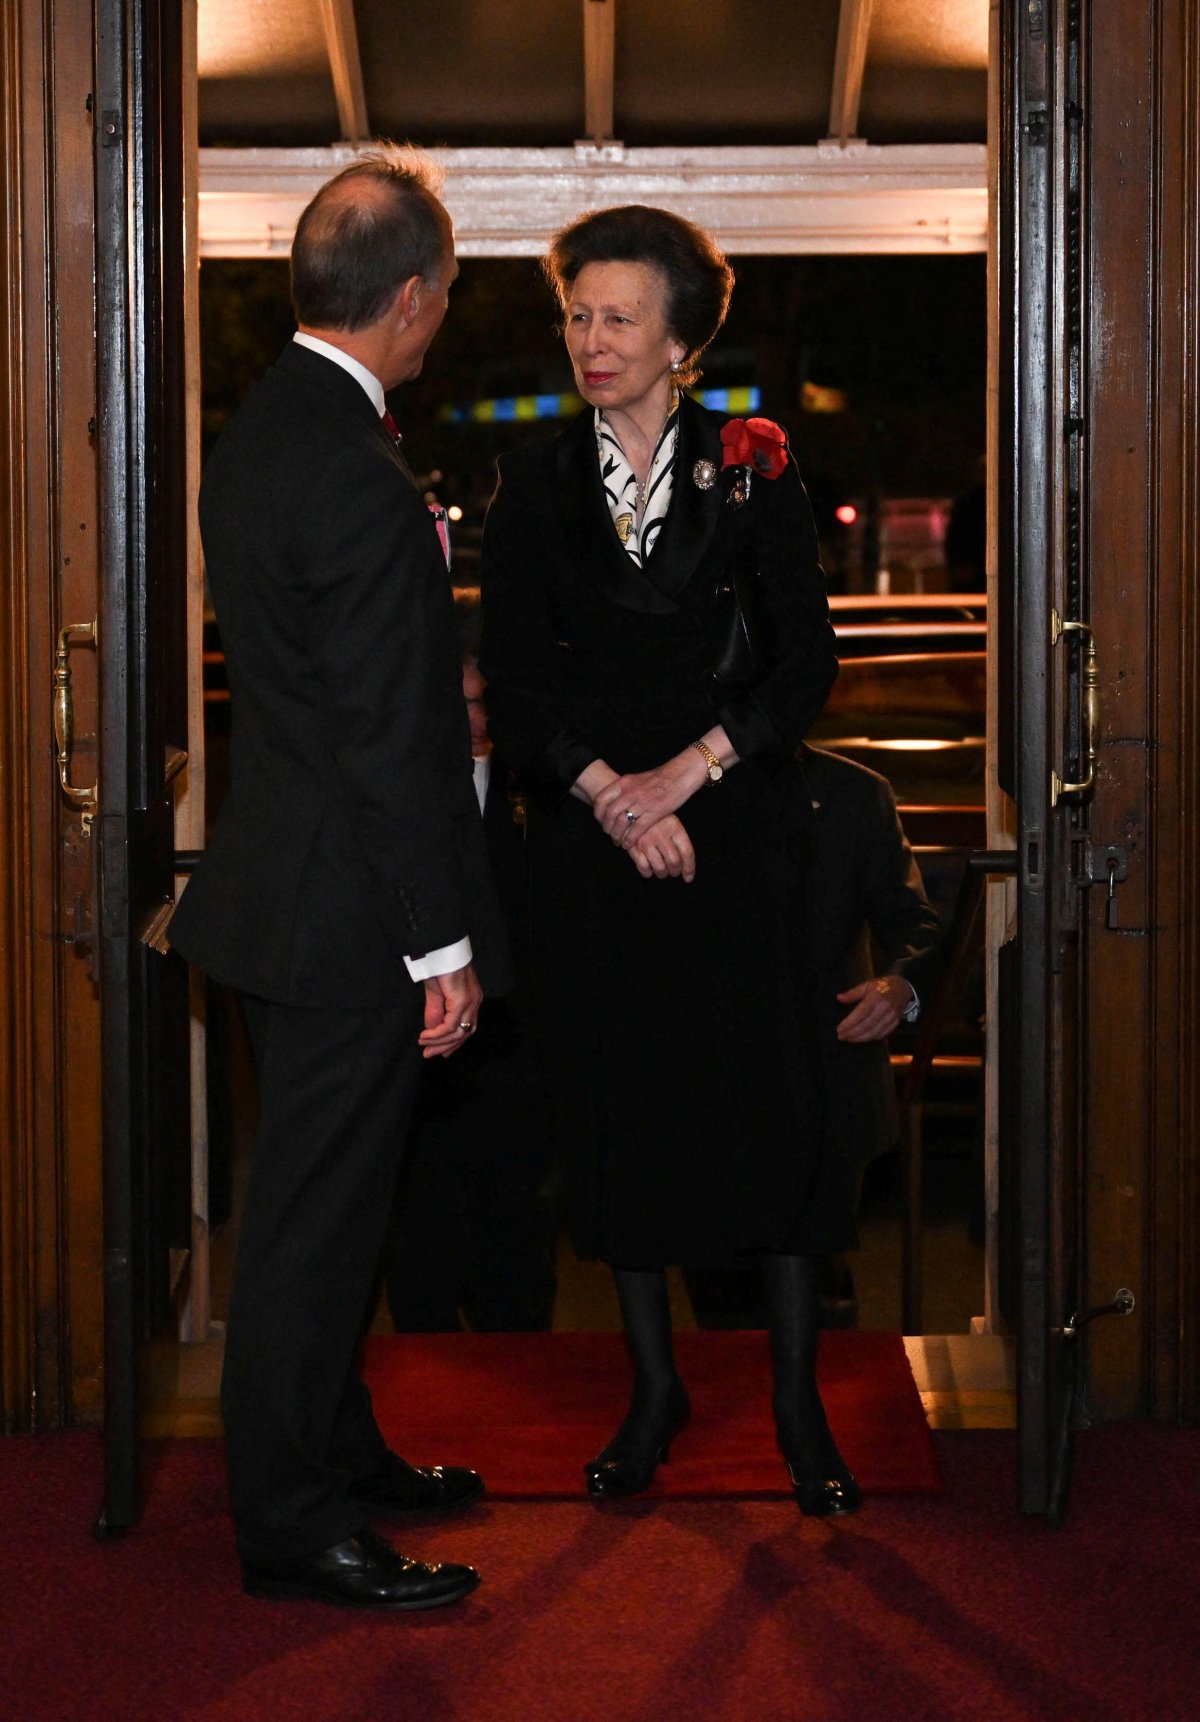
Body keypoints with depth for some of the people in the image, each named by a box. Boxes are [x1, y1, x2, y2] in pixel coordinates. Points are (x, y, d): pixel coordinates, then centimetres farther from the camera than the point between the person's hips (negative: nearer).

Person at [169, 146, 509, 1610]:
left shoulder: (256, 434, 8)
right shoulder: (359, 483, -24)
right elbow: (393, 737, -23)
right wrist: (443, 944, -18)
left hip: (285, 875, 10)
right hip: (346, 913, -10)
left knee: (320, 1198, 20)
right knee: (318, 1211, 0)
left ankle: (333, 1449, 34)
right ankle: (289, 1524, 10)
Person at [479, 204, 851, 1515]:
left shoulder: (751, 471, 1)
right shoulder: (537, 484, 5)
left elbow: (807, 660, -3)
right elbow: (512, 676, 1)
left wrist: (683, 774, -12)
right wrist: (609, 794, -12)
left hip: (732, 825, -2)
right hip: (586, 829, 2)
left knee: (768, 1098, -4)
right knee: (613, 1102, 6)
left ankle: (797, 1398, 7)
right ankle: (653, 1387, 19)